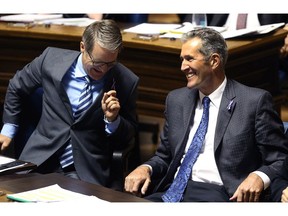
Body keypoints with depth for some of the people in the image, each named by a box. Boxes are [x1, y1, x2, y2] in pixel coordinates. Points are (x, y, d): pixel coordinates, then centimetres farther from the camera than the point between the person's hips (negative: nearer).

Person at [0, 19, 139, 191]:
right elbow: (16, 87, 19)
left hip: (88, 174, -1)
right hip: (41, 163, 1)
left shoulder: (126, 82, -5)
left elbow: (128, 138, 6)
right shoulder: (52, 59, -1)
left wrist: (113, 119, -13)